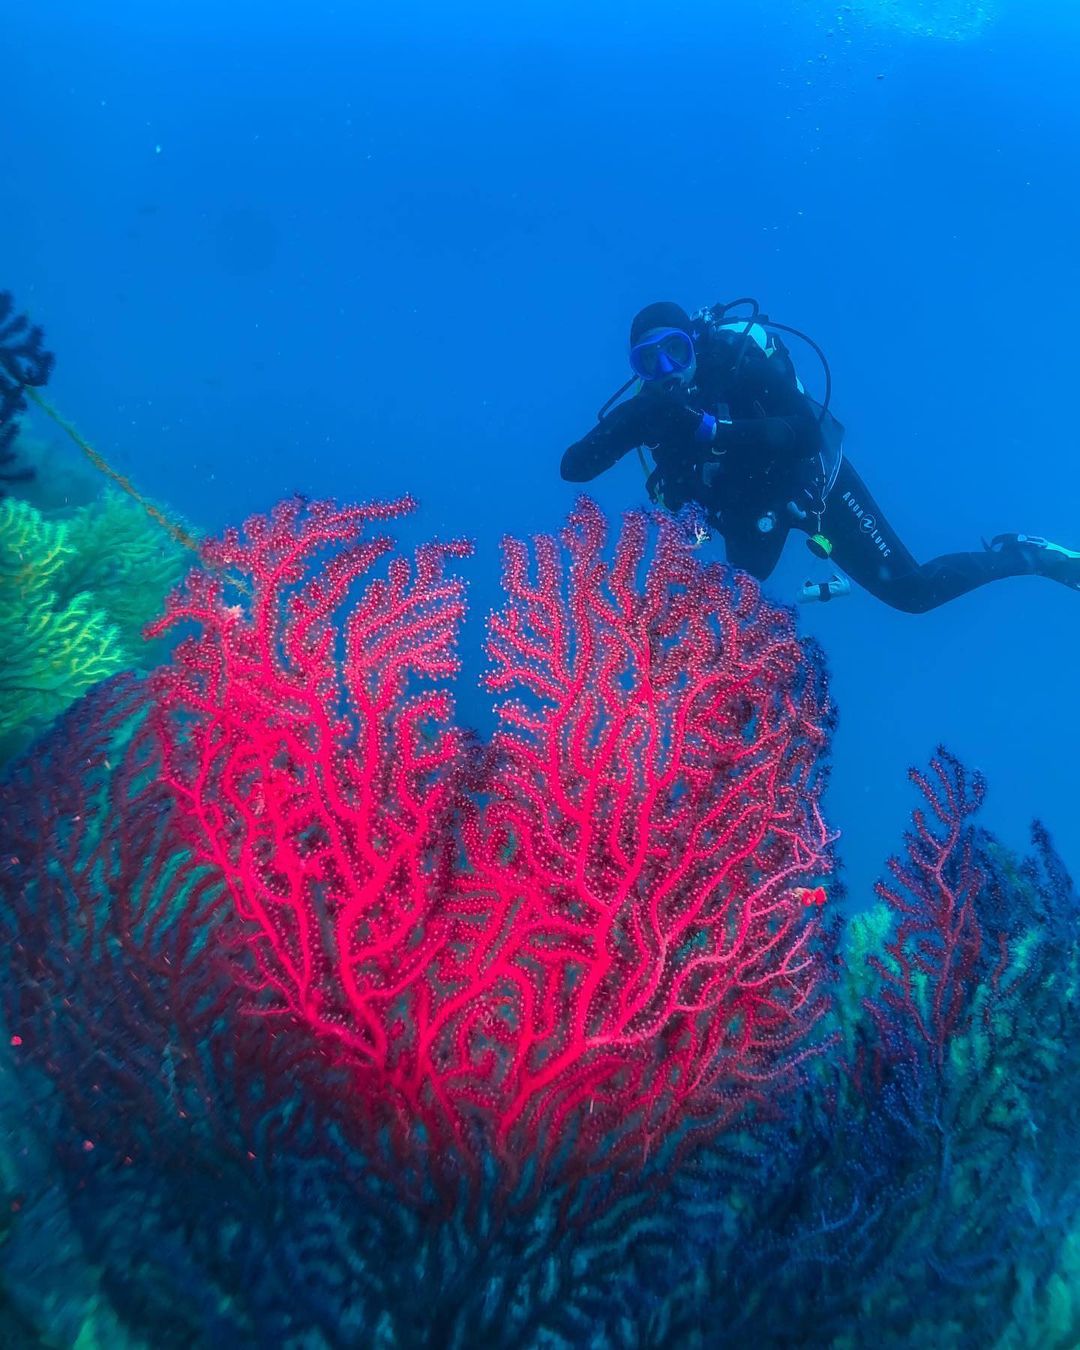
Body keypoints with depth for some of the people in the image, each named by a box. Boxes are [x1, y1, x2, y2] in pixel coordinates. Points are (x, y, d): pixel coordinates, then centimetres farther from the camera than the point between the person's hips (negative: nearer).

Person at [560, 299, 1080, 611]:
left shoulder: (738, 360, -28)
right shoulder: (649, 407, -16)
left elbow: (808, 433, -41)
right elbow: (573, 467, -23)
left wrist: (711, 429, -49)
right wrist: (631, 422, -39)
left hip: (810, 481, -5)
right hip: (748, 508, 5)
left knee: (911, 591, -5)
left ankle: (1023, 553, 20)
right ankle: (818, 590, 45)